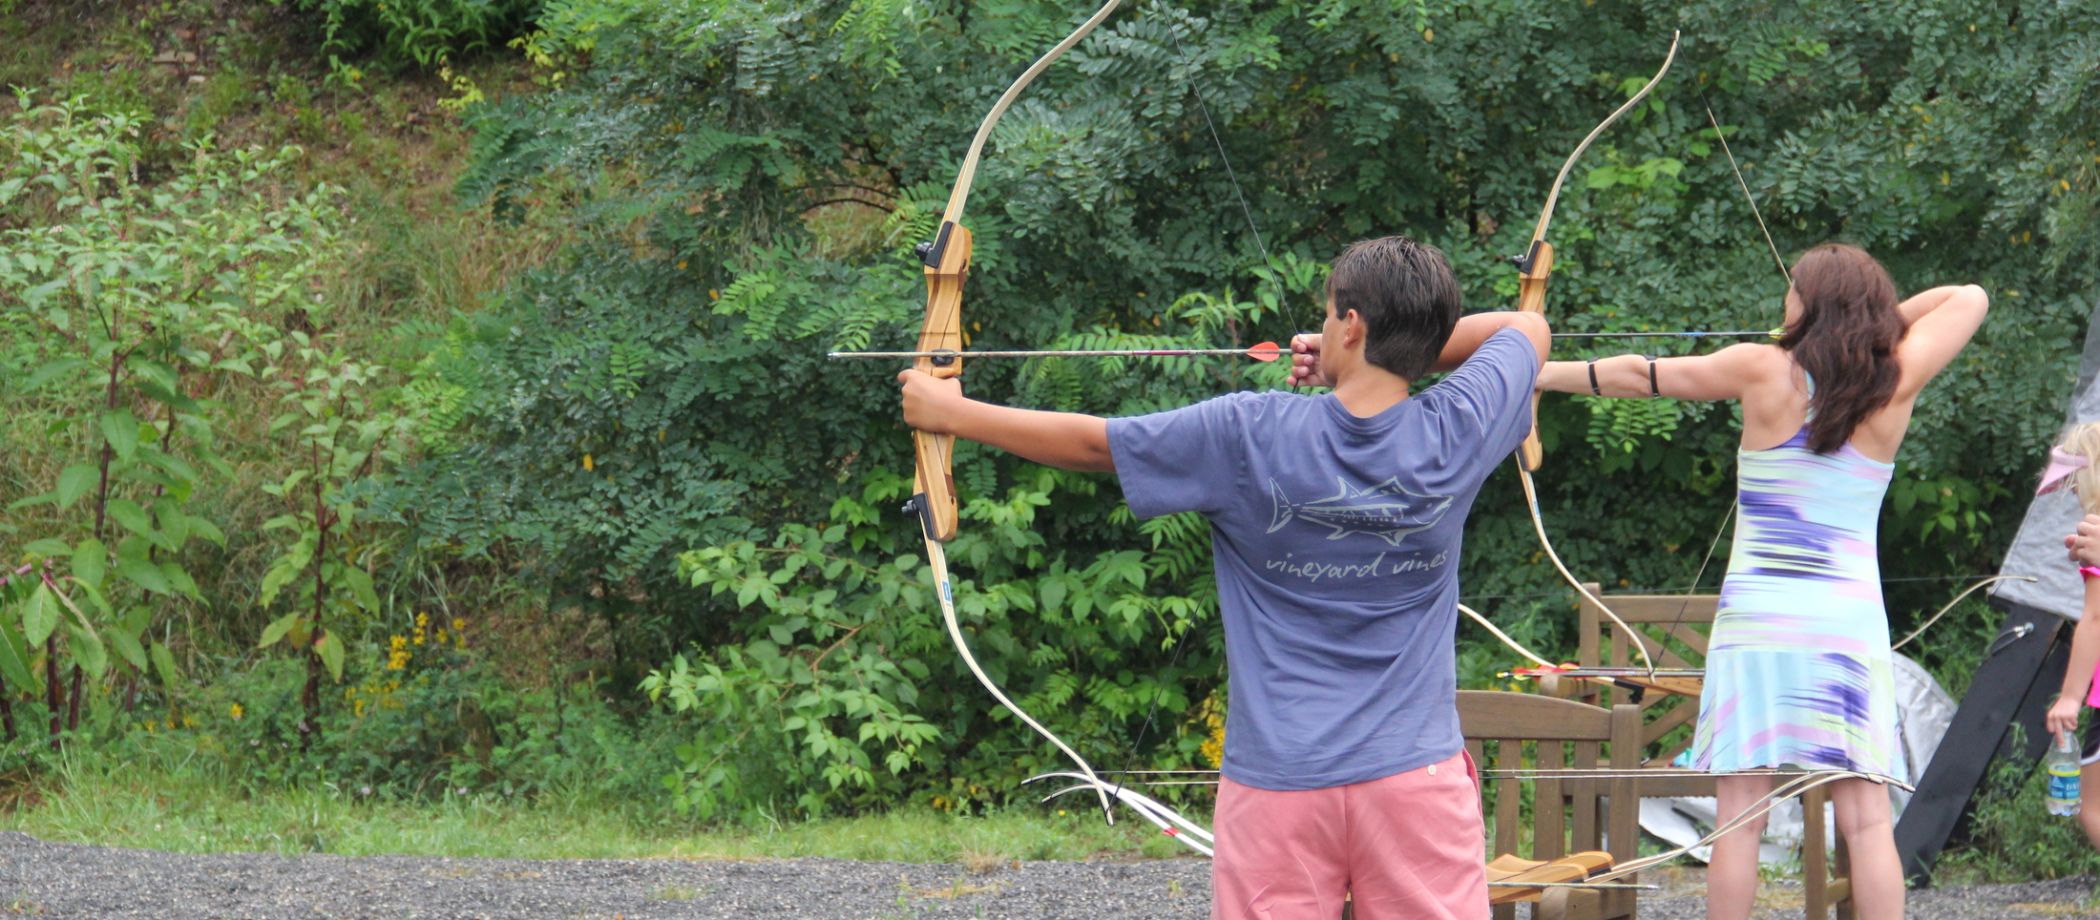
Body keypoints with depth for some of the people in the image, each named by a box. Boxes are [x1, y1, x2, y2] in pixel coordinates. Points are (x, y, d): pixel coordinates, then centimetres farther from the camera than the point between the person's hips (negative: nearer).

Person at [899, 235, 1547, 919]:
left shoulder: (1248, 437, -10)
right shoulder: (1454, 435, -6)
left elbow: (1089, 442, 2)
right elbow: (1529, 328, 16)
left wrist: (949, 412, 16)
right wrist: (1406, 348, 11)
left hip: (1279, 780, -1)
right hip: (1416, 777, 1)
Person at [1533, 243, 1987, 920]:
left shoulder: (1765, 373, -2)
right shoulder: (1895, 386, 2)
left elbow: (1636, 376, 7)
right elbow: (1968, 299, 17)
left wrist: (1536, 375, 18)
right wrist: (1880, 319, 17)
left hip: (1758, 618, -1)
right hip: (1851, 625, 2)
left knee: (1740, 815, 0)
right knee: (1866, 819, -1)